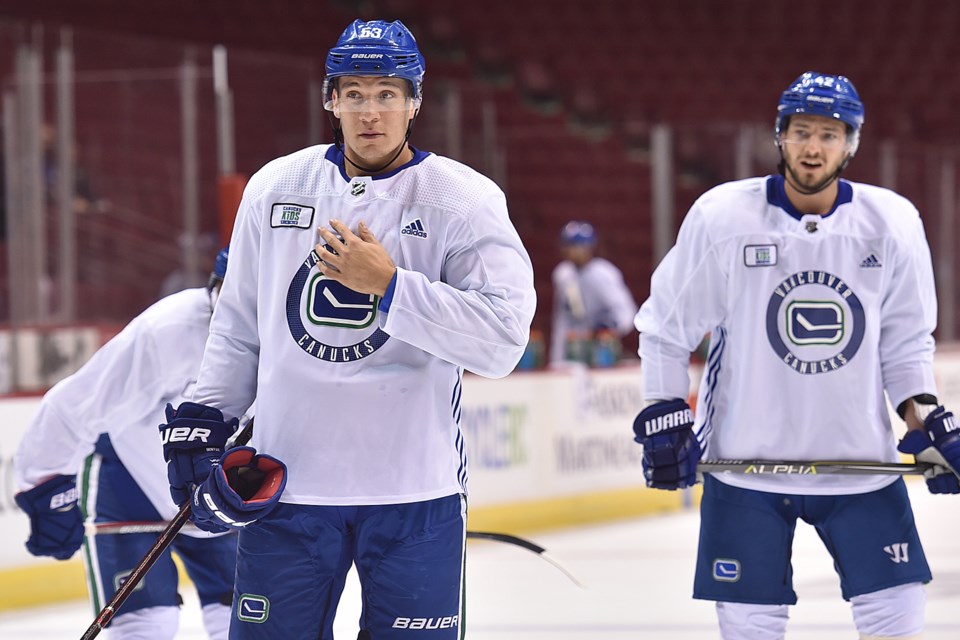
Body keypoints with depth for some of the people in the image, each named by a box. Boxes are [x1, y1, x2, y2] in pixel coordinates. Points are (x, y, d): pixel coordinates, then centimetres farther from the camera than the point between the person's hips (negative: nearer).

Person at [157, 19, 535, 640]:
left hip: (414, 490, -3)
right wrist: (202, 419, 12)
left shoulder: (465, 201, -5)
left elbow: (502, 338, -16)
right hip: (287, 477, 3)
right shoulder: (275, 188, 7)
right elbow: (239, 322, 18)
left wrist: (389, 284, -22)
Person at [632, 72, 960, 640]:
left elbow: (905, 339, 9)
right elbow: (665, 327, 2)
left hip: (860, 460, 2)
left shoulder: (892, 222, -2)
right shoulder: (723, 216, -8)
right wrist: (664, 419, -3)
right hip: (746, 460, -2)